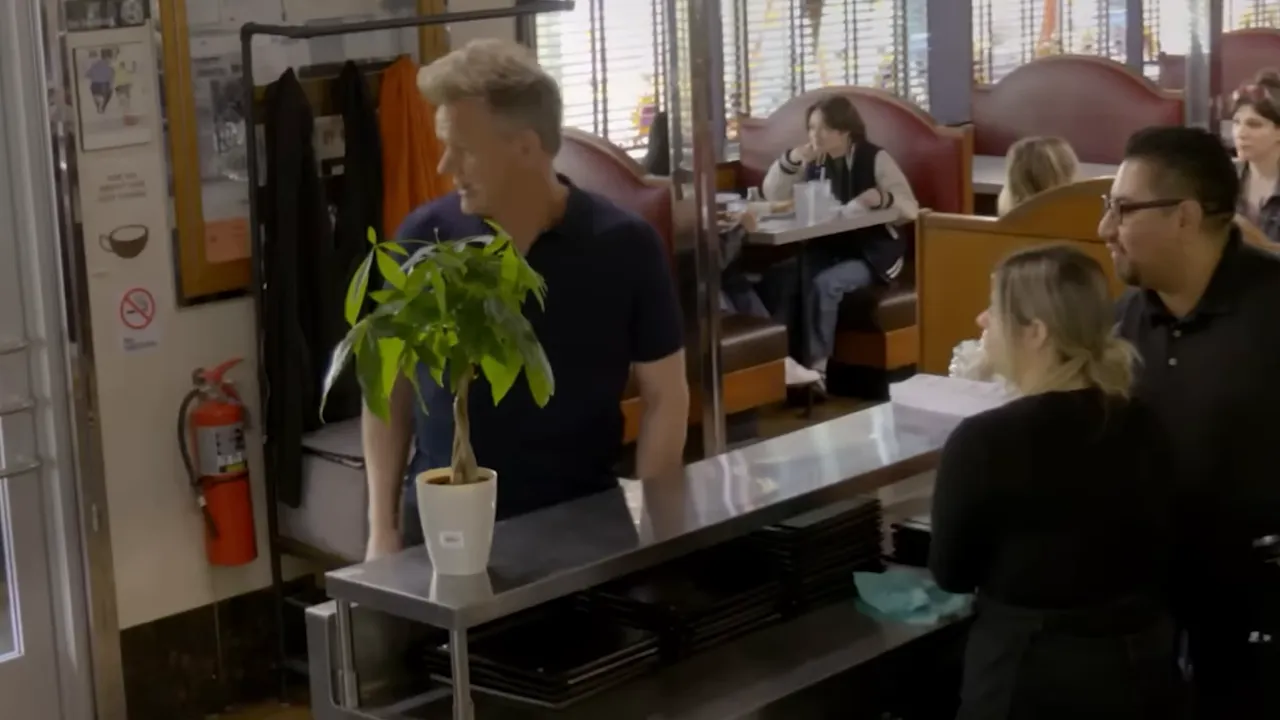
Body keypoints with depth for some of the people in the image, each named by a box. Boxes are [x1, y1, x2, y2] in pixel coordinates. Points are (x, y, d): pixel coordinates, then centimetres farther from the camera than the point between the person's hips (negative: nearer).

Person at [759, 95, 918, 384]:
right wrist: (792, 159, -10)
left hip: (871, 252, -5)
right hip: (825, 249, 5)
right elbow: (772, 196, 5)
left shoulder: (875, 159, -5)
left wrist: (882, 198, -32)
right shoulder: (814, 161, 9)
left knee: (824, 284, -33)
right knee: (779, 277, -24)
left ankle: (817, 365, -23)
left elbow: (910, 208, -11)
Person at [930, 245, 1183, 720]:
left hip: (1032, 678, -5)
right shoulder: (1141, 425, -4)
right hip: (1142, 664, 5)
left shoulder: (984, 441, -20)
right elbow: (1160, 558, 8)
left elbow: (951, 573, -6)